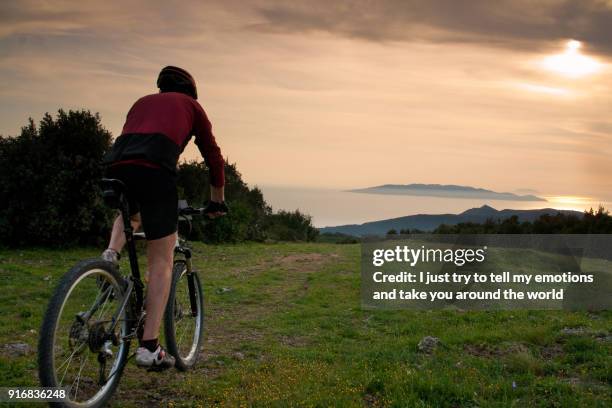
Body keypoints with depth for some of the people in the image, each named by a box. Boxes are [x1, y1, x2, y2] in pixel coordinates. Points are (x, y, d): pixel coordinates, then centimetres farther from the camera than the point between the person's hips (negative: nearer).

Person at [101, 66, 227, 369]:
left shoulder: (142, 102, 37)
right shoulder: (191, 105, 26)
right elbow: (213, 156, 24)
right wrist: (217, 202, 36)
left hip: (115, 165, 5)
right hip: (155, 168, -4)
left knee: (129, 216, 38)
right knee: (162, 261, 4)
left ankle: (111, 255, 7)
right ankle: (149, 347, 1)